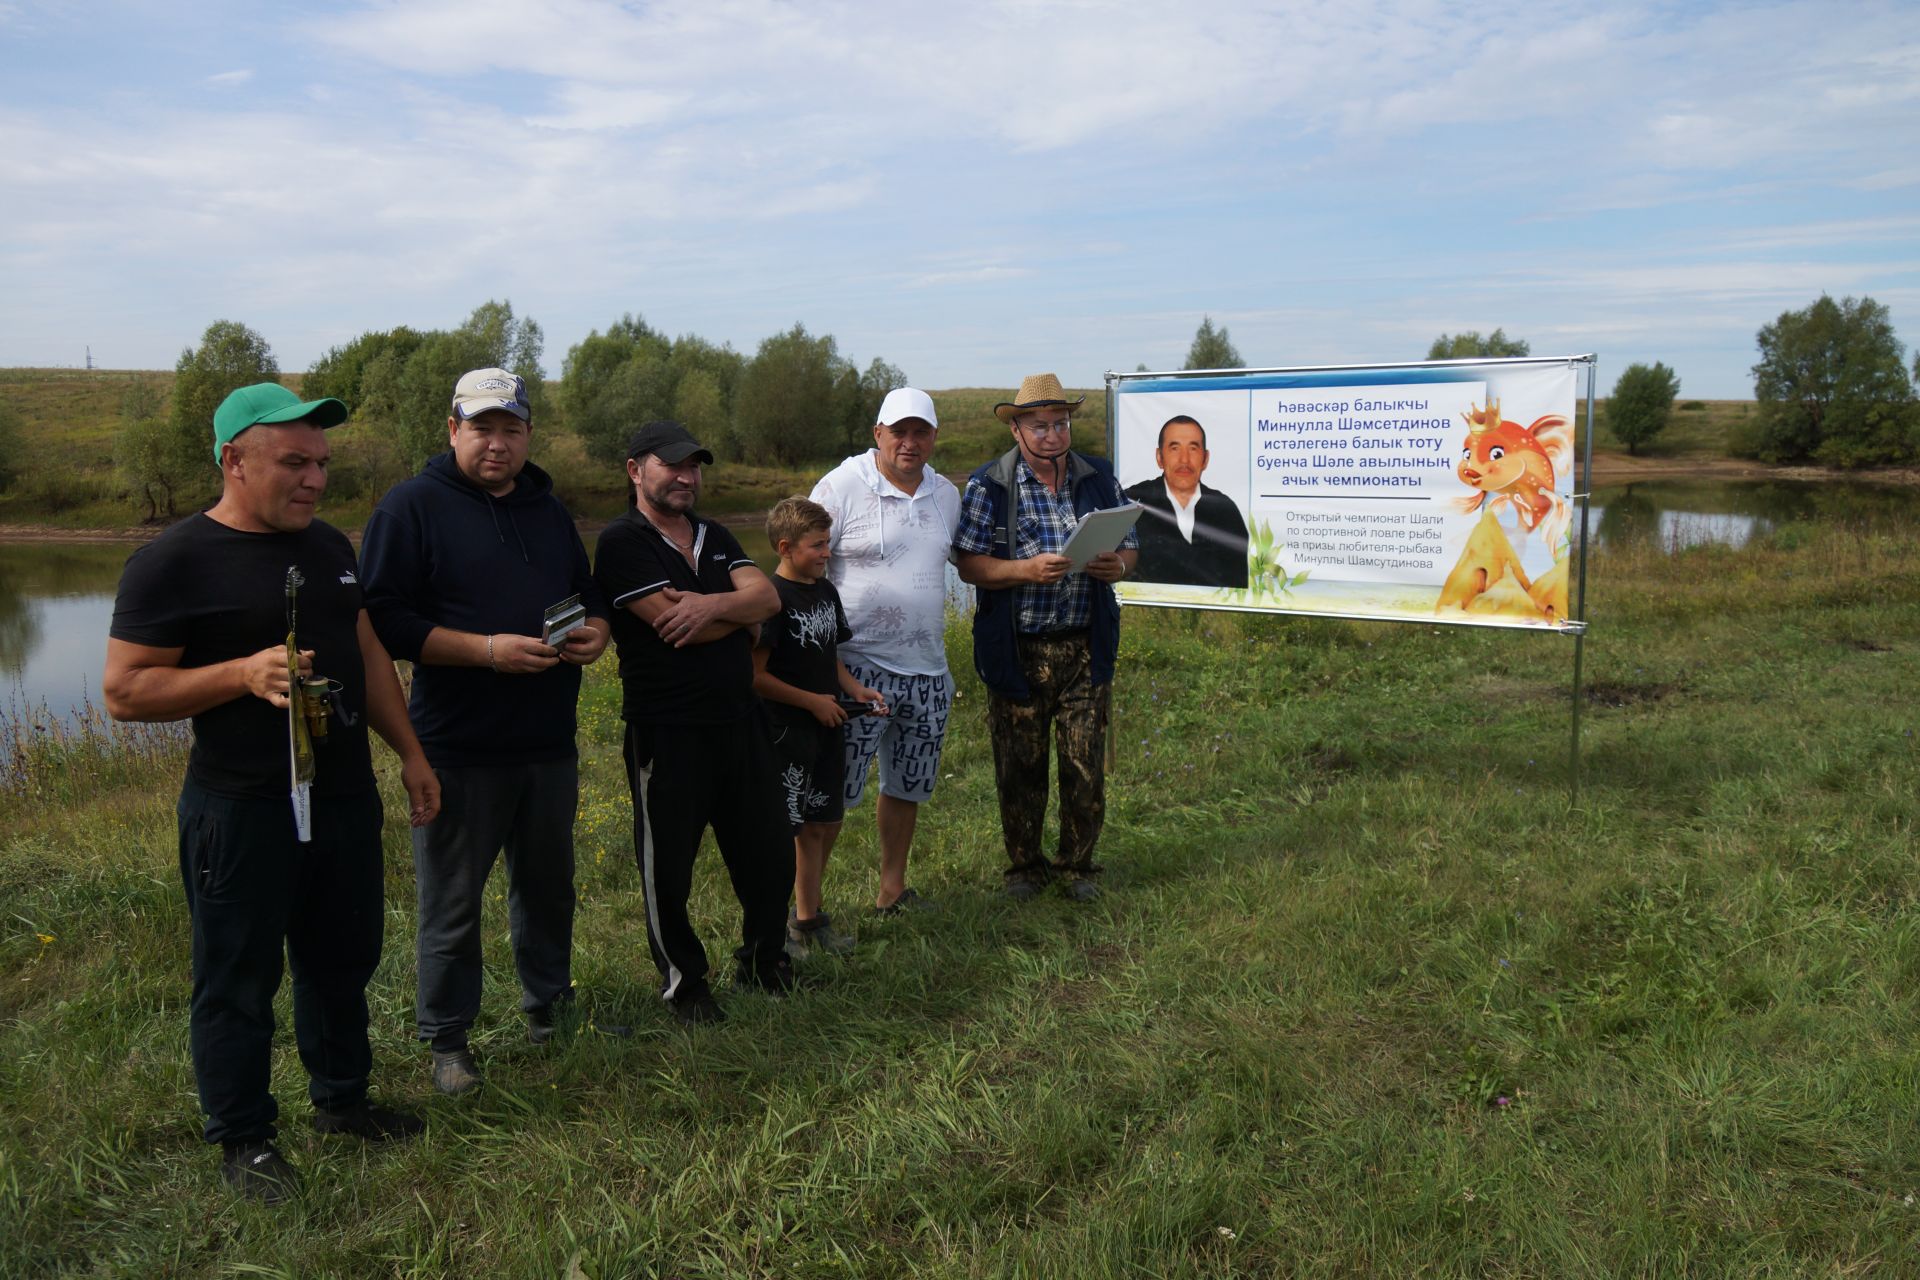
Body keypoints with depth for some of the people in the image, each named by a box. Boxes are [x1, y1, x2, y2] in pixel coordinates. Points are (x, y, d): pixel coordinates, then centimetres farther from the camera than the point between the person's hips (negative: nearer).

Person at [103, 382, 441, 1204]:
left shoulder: (329, 547, 9)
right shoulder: (174, 563, -12)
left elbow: (367, 652, 17)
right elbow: (124, 691, -14)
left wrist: (408, 751, 16)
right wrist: (244, 674, -26)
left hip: (344, 797, 7)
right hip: (242, 812, -7)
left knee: (343, 959, 18)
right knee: (238, 981, 7)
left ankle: (341, 1099, 36)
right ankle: (243, 1138, 24)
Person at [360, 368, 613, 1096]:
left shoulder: (547, 510, 13)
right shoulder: (413, 506, -7)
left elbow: (590, 596, 22)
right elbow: (383, 620, -14)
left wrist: (594, 632, -2)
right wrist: (487, 649, -23)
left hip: (549, 743, 6)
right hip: (459, 749, -5)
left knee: (548, 885, 19)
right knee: (452, 903, 5)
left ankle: (547, 1004, 38)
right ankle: (447, 1040, 21)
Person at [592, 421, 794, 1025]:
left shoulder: (715, 538, 13)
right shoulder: (622, 543, -10)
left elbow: (768, 595, -2)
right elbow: (674, 623, -20)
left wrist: (714, 604, -21)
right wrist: (742, 614, -3)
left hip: (739, 720, 6)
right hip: (666, 732, -6)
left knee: (770, 850, 14)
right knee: (668, 867, 8)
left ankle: (764, 956, 36)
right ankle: (683, 981, 27)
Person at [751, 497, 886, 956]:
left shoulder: (825, 591, 10)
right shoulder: (773, 597, -15)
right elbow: (755, 674, -18)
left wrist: (855, 689, 4)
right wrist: (812, 700, -15)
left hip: (825, 728, 8)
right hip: (785, 731, -8)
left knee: (823, 823, 15)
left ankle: (808, 917, 29)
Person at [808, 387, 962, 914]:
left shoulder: (947, 494, 10)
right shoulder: (842, 486, -8)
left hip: (927, 669, 6)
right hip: (859, 666, -6)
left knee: (907, 786, 16)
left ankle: (892, 890, 31)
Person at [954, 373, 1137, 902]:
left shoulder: (1099, 477, 7)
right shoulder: (988, 485, -4)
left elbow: (1129, 545, 13)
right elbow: (969, 564, -7)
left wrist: (1117, 564, -11)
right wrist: (1027, 569, -23)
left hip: (1085, 647, 2)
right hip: (1017, 651, -2)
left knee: (1087, 764, 5)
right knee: (1019, 765, 7)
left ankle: (1076, 865, 23)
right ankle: (1023, 865, 26)